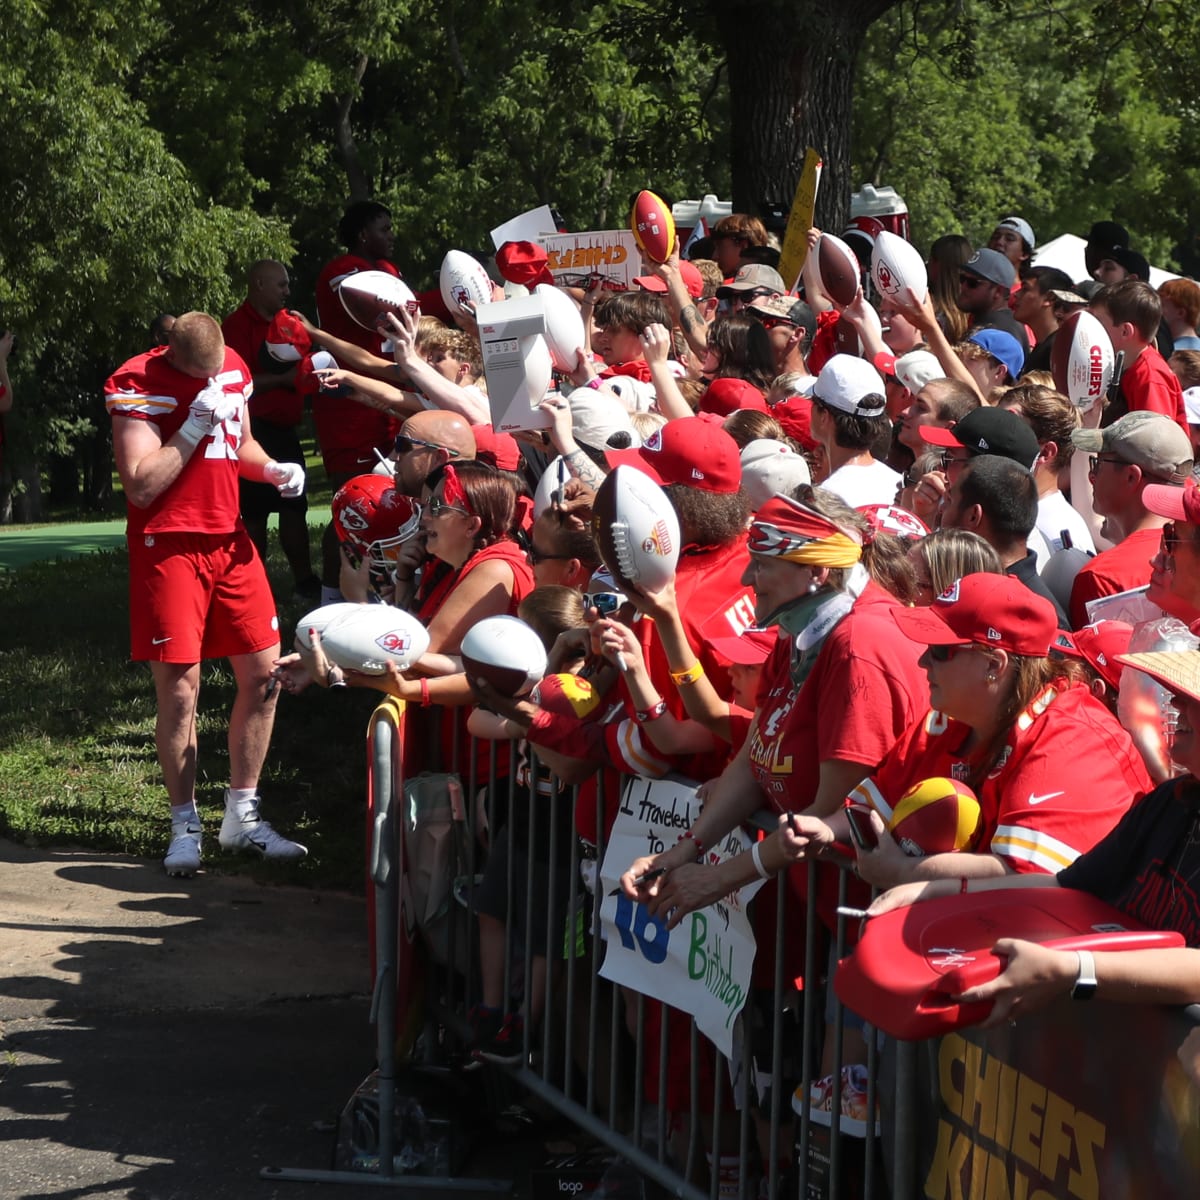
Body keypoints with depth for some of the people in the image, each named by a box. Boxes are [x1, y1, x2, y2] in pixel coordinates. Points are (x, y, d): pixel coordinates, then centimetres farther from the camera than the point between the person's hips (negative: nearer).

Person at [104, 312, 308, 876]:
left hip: (229, 541, 6)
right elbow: (140, 485, -18)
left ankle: (242, 816, 17)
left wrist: (273, 468, 3)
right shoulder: (136, 384, -13)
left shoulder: (233, 367, 8)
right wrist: (194, 427, -23)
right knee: (179, 689, -6)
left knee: (263, 674, 4)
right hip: (168, 547, -6)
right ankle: (185, 828, 7)